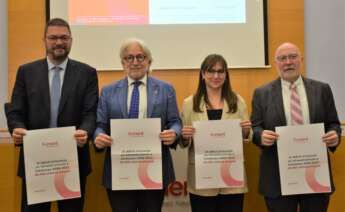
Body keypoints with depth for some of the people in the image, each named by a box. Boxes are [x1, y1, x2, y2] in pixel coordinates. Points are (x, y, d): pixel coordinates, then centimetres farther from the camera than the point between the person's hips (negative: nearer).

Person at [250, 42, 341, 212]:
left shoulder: (322, 89, 6)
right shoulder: (262, 93, 3)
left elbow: (333, 124, 9)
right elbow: (254, 128, 2)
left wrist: (334, 135, -13)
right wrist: (262, 135, -20)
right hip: (278, 177, -1)